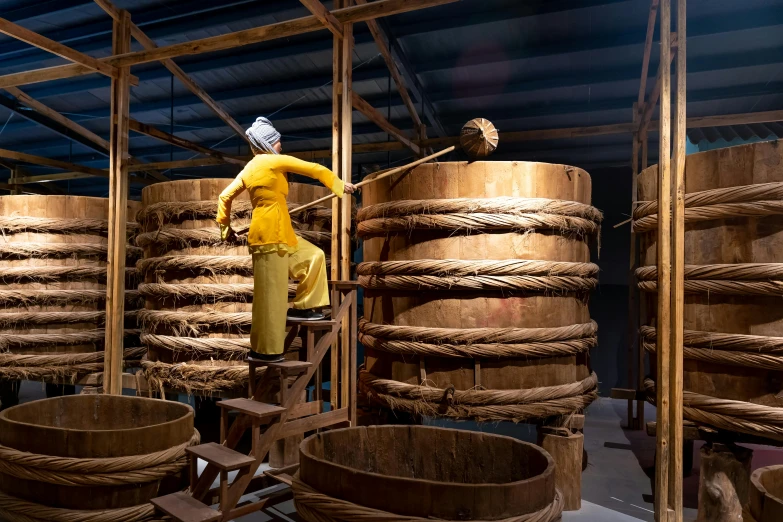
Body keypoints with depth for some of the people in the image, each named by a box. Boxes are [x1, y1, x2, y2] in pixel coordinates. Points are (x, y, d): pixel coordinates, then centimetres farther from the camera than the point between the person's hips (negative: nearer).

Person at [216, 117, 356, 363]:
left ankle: (303, 307, 16)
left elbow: (225, 196, 19)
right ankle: (265, 349, 4)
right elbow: (315, 169, 0)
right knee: (271, 292, -4)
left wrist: (225, 227, 27)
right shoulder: (275, 161, -4)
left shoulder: (249, 168, 17)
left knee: (314, 256, 16)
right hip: (271, 233, -9)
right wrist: (340, 185, 12)